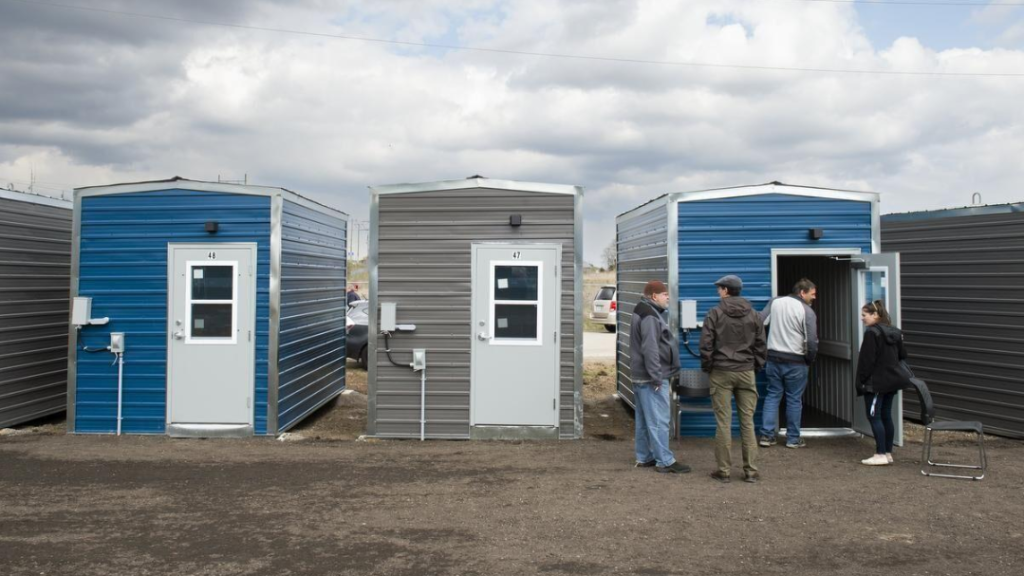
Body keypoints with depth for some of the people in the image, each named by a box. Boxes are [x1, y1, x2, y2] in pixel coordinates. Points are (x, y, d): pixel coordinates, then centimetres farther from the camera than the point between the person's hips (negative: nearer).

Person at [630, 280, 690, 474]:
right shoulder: (649, 316, -16)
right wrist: (657, 377, -22)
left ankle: (644, 458, 21)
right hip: (651, 378, -11)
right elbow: (650, 349, -23)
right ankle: (664, 461, -4)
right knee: (659, 419, -7)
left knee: (645, 419, 14)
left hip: (641, 377, 11)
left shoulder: (648, 313, 17)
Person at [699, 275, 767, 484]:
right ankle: (751, 470, 7)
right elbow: (761, 346, 6)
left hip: (721, 373, -3)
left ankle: (724, 470, 4)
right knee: (747, 422, 6)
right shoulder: (753, 315, 6)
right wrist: (757, 367, 15)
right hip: (746, 373, 3)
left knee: (723, 423, 1)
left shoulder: (715, 313, -5)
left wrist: (707, 367, 5)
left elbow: (706, 345, -7)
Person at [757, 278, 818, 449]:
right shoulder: (807, 311, -9)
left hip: (773, 358, 4)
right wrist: (809, 360, 6)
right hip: (795, 362, -4)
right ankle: (793, 438, 13)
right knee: (794, 400, 6)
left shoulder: (775, 302, 3)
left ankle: (766, 435, 7)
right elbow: (812, 342, -12)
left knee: (772, 395, 11)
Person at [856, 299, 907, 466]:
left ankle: (881, 455, -3)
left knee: (874, 416, -2)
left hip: (876, 382, -9)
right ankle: (888, 453, 17)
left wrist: (861, 381, -12)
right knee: (886, 416, 13)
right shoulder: (895, 332, 10)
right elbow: (902, 355, 17)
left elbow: (867, 361, -17)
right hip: (892, 380, 9)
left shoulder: (872, 333, -16)